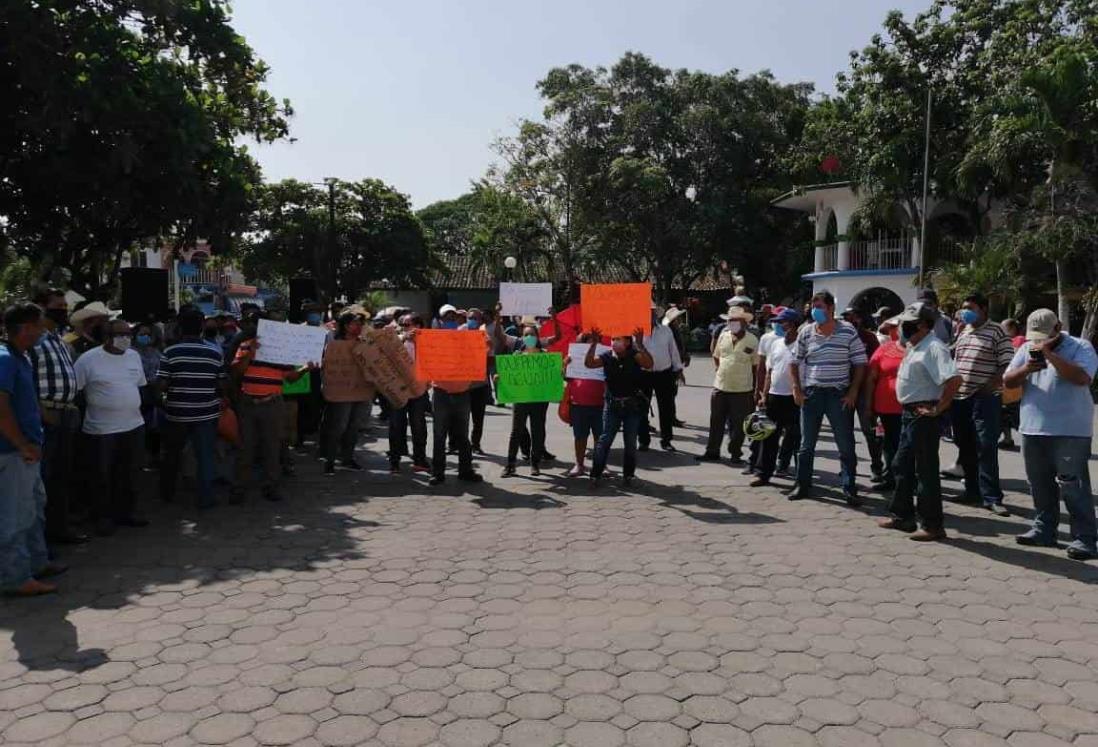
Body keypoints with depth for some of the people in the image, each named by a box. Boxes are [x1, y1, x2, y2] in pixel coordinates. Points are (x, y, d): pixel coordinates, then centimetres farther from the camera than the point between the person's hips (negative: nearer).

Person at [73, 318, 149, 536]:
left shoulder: (134, 356, 8)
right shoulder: (89, 359, -10)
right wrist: (83, 412, -6)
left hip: (134, 426, 5)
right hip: (102, 429, -5)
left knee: (127, 474, 15)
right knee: (103, 477, 5)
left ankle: (125, 512, 27)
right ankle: (104, 517, 18)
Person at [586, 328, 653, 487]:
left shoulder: (634, 355, -8)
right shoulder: (607, 357, -2)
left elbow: (648, 364, -26)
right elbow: (589, 363, -17)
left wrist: (640, 344, -37)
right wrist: (594, 344, -28)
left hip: (633, 405, -1)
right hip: (612, 404, 1)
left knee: (630, 442, 8)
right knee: (604, 440, -2)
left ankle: (628, 475, 19)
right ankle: (595, 475, 3)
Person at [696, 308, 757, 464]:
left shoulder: (752, 340, -6)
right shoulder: (723, 336, 5)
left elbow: (756, 366, -2)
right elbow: (716, 356, 19)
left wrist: (755, 390, -2)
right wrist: (720, 370, 7)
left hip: (742, 390, -4)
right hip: (720, 387, 4)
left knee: (737, 425, 4)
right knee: (716, 422, 10)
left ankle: (735, 453, 18)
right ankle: (712, 452, 20)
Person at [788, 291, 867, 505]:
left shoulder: (848, 332, -5)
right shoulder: (805, 333, 3)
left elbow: (860, 363, -1)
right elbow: (794, 362, 11)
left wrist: (853, 392, -8)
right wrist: (796, 388, 0)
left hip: (839, 395, -2)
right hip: (811, 393, 3)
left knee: (846, 445, 1)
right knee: (806, 444, 10)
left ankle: (850, 490, 10)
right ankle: (803, 485, 21)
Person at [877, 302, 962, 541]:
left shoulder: (933, 348, -18)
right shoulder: (914, 347, 13)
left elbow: (954, 379, -29)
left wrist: (939, 408, -22)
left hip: (924, 416, -10)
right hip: (910, 414, 10)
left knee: (926, 472, -3)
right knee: (901, 466, 17)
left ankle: (932, 525, 7)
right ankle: (902, 515, 29)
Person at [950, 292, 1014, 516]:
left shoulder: (996, 332, -5)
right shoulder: (963, 332, 15)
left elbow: (1007, 366, -10)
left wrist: (988, 387, -19)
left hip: (985, 399, -7)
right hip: (960, 398, 7)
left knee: (986, 449, -8)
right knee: (965, 448, 12)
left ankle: (991, 497, -3)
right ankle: (972, 491, 23)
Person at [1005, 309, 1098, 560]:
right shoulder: (1027, 349, 11)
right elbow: (1008, 382, 8)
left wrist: (1049, 354, -21)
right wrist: (1025, 369, -12)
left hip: (1070, 432, -5)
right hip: (1033, 429, 6)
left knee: (1073, 486, -6)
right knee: (1040, 485, 13)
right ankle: (1044, 530, 24)